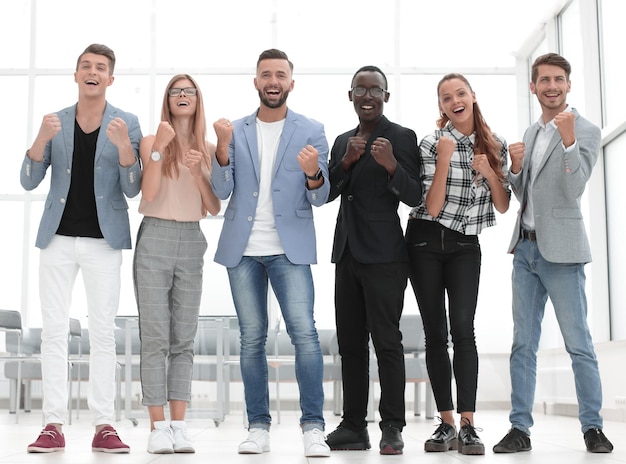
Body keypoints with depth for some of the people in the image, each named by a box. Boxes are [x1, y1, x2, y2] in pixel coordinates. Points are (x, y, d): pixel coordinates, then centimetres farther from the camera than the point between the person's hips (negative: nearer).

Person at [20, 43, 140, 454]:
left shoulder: (126, 124, 3)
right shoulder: (55, 122, 7)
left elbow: (133, 189, -3)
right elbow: (28, 182, 2)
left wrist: (124, 144, -19)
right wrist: (42, 139, -14)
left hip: (103, 239, -1)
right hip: (59, 238, 2)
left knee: (104, 331, -1)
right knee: (54, 330, -1)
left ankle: (104, 425, 2)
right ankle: (54, 424, 2)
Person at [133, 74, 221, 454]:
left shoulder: (209, 149, 10)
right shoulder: (151, 141, 3)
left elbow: (215, 208, 6)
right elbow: (149, 193, -9)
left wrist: (198, 172, -8)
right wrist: (160, 148, -15)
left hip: (191, 241, 3)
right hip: (155, 239, -3)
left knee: (184, 340, 2)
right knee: (156, 337, -4)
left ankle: (179, 426, 5)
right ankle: (157, 427, -1)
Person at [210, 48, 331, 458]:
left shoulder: (311, 131, 4)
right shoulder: (236, 131, 10)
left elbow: (319, 198, 0)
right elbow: (222, 191, 2)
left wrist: (313, 173, -23)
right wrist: (223, 148, -13)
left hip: (289, 248, -2)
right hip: (243, 250, 2)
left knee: (304, 331, -13)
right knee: (252, 338, 6)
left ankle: (314, 428, -8)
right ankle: (259, 427, 13)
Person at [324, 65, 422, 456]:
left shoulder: (402, 137, -2)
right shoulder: (343, 141, 17)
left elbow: (415, 197, -7)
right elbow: (326, 193, 12)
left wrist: (392, 165, -24)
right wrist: (346, 161, -4)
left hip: (384, 255, -7)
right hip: (347, 252, 7)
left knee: (386, 341, -6)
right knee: (350, 342, 7)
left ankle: (393, 429, -1)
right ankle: (354, 427, 12)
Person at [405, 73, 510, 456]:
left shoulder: (495, 146, 5)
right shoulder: (432, 144, -5)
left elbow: (503, 206, 6)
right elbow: (432, 207, -12)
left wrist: (489, 173, -11)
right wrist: (445, 158, -20)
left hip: (465, 245, 1)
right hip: (427, 242, -1)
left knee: (463, 329, -14)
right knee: (435, 334, 0)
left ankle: (468, 425, -16)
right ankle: (447, 423, 6)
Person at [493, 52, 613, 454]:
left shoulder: (585, 131, -5)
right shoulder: (531, 133, 15)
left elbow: (573, 189, -16)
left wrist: (568, 139, -27)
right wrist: (515, 167, -2)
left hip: (560, 252, -6)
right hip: (525, 248, 7)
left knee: (579, 343, -2)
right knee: (523, 345, 6)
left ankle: (593, 427, 9)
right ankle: (520, 428, 10)